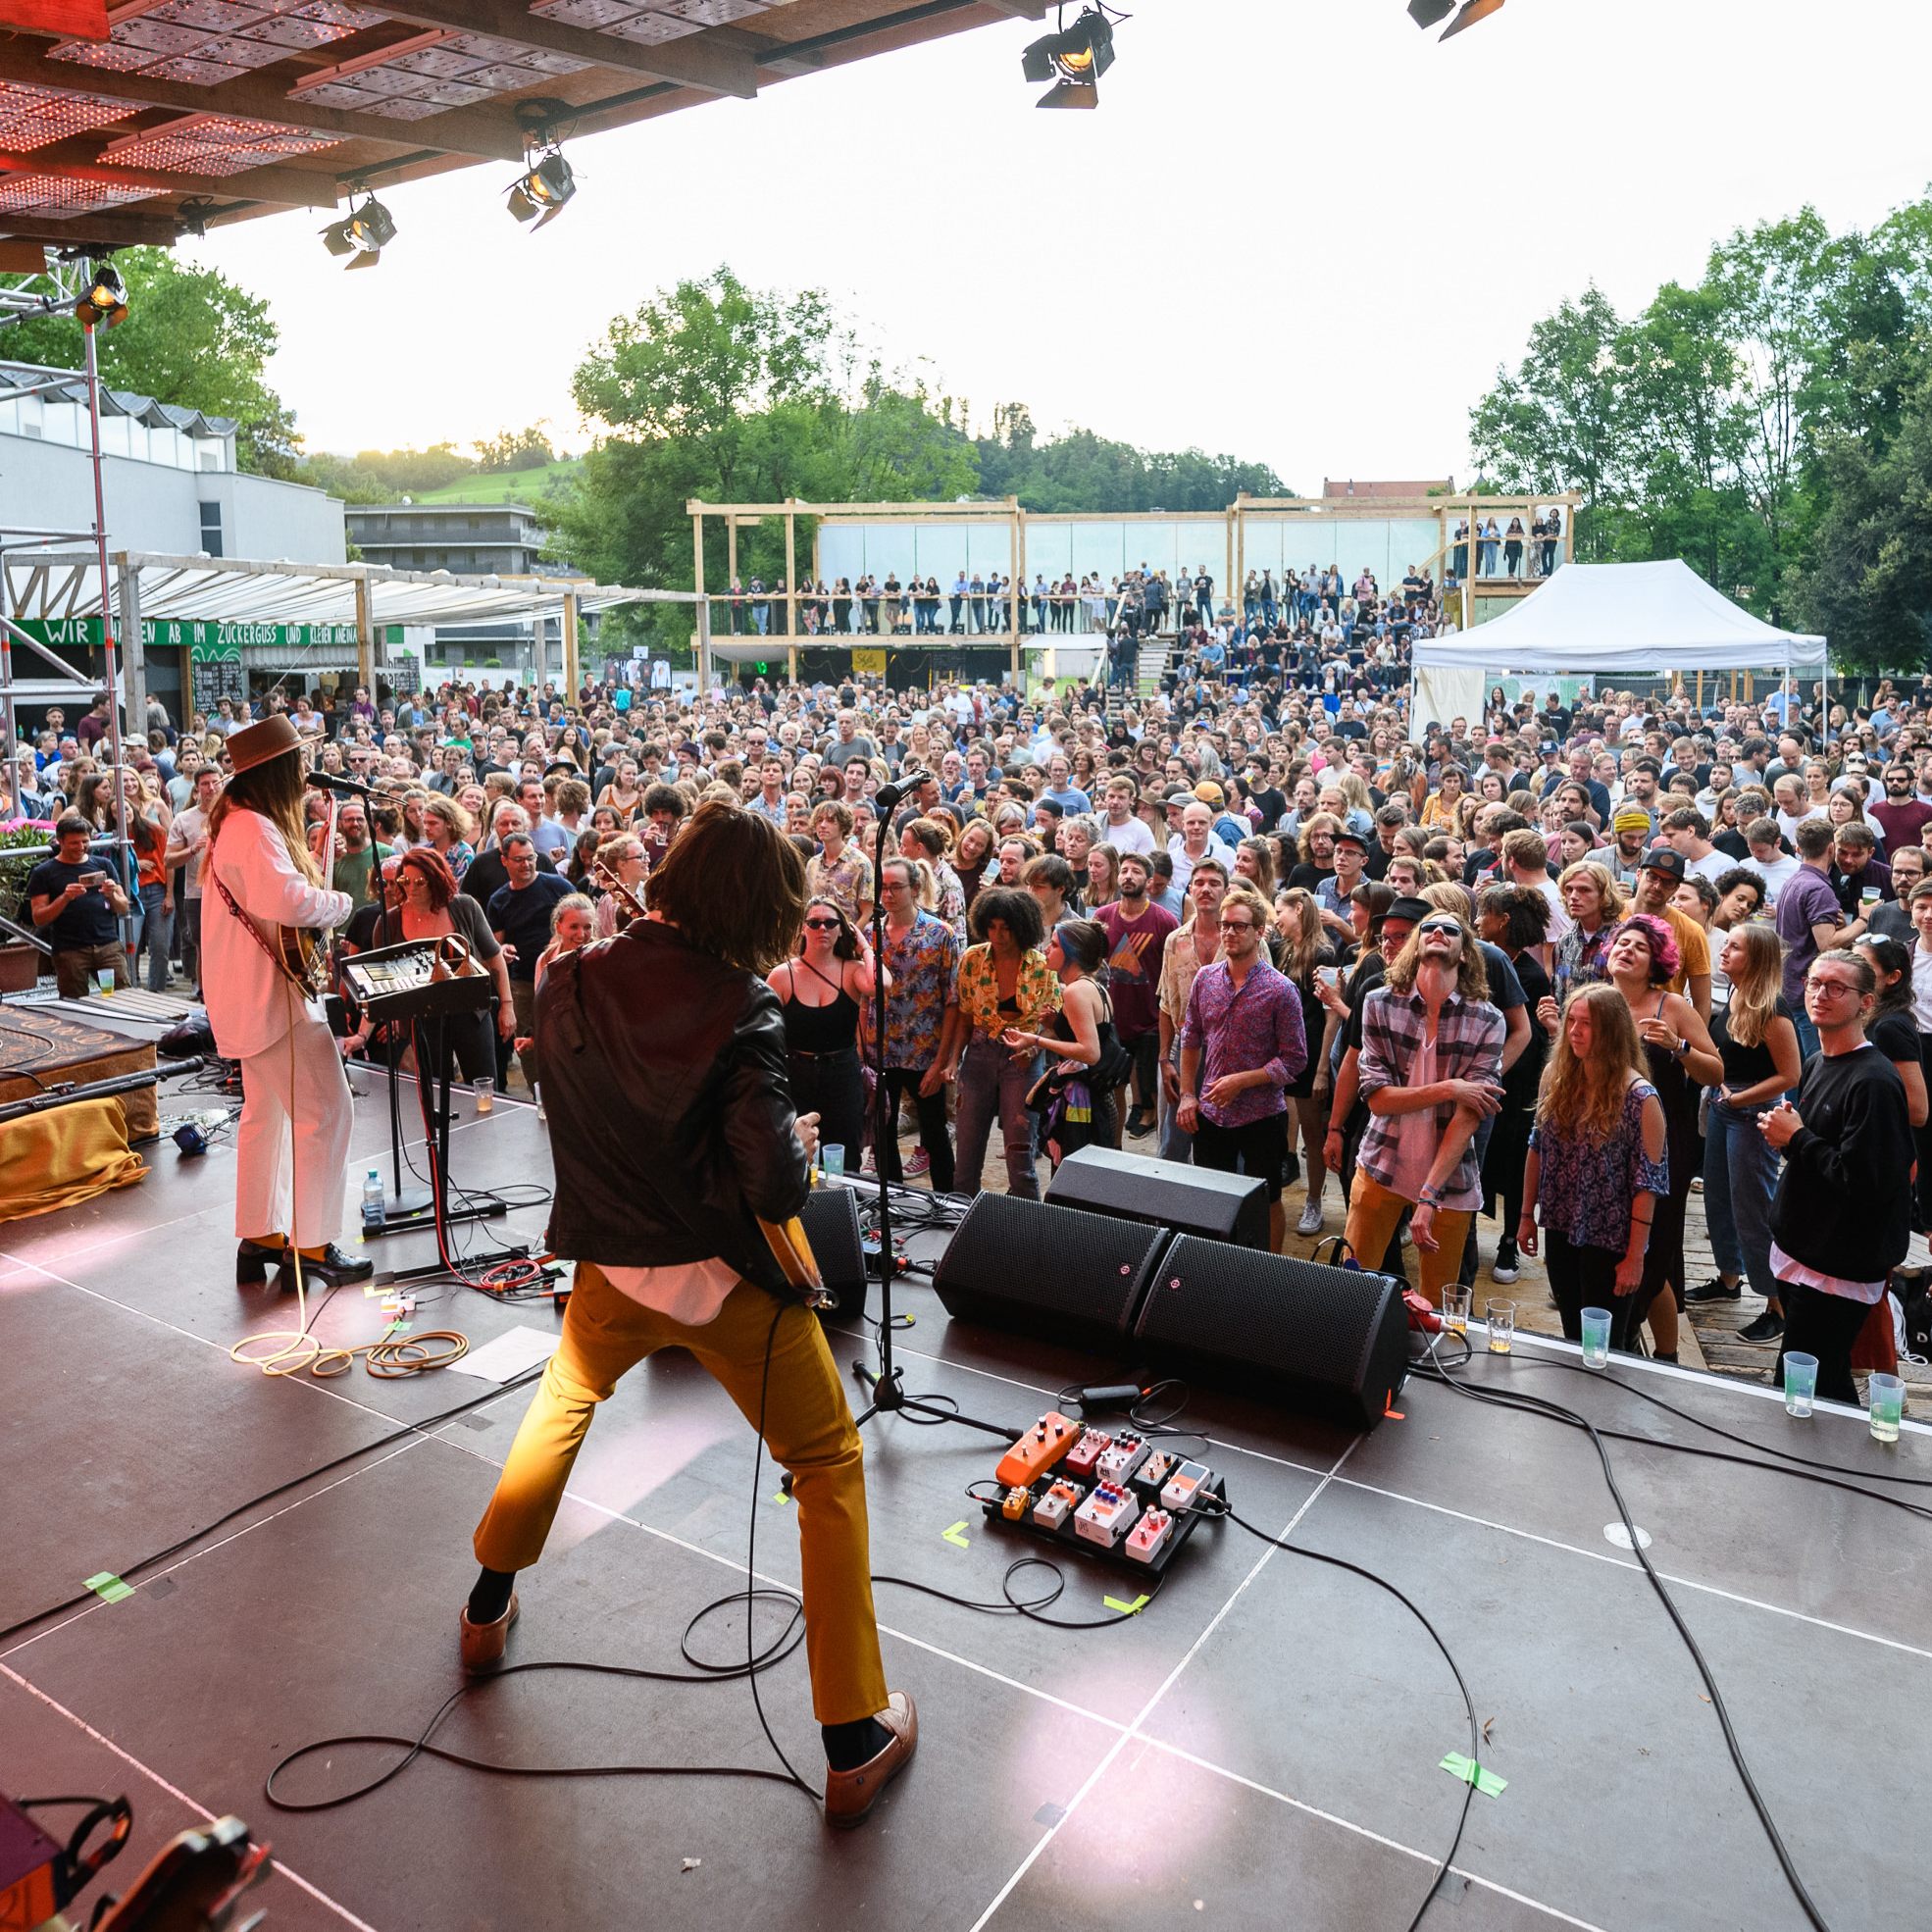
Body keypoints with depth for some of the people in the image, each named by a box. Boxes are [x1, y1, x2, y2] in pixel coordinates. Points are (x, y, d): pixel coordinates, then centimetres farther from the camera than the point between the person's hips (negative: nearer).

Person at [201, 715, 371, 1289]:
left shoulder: (236, 820, 14)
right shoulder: (254, 829, -20)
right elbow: (286, 900, -35)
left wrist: (312, 883, 4)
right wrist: (337, 903, -17)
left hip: (256, 992, 11)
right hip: (269, 993, -11)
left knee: (265, 1110, 17)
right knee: (326, 1112, -8)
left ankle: (260, 1237, 26)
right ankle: (311, 1244, -2)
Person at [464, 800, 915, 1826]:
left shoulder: (570, 982, -9)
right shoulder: (741, 1005, -22)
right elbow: (773, 1187, -26)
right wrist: (799, 1141, -5)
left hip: (613, 1268, 5)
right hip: (727, 1277, -4)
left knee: (566, 1397, 35)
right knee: (829, 1468, 10)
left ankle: (488, 1608, 49)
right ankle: (855, 1739, 14)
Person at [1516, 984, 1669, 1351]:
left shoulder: (1639, 1097, -17)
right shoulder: (1555, 1077, -1)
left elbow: (1647, 1183, -15)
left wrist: (1635, 1256, -14)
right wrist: (1527, 1214, 9)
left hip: (1610, 1242, -5)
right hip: (1560, 1231, 5)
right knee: (1573, 1339, 20)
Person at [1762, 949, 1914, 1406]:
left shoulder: (1874, 1081, -19)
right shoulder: (1815, 1064, 10)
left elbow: (1861, 1179, -26)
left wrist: (1796, 1138, -15)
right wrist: (1786, 1132, 3)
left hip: (1839, 1269, -9)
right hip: (1798, 1249, 9)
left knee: (1808, 1391, -3)